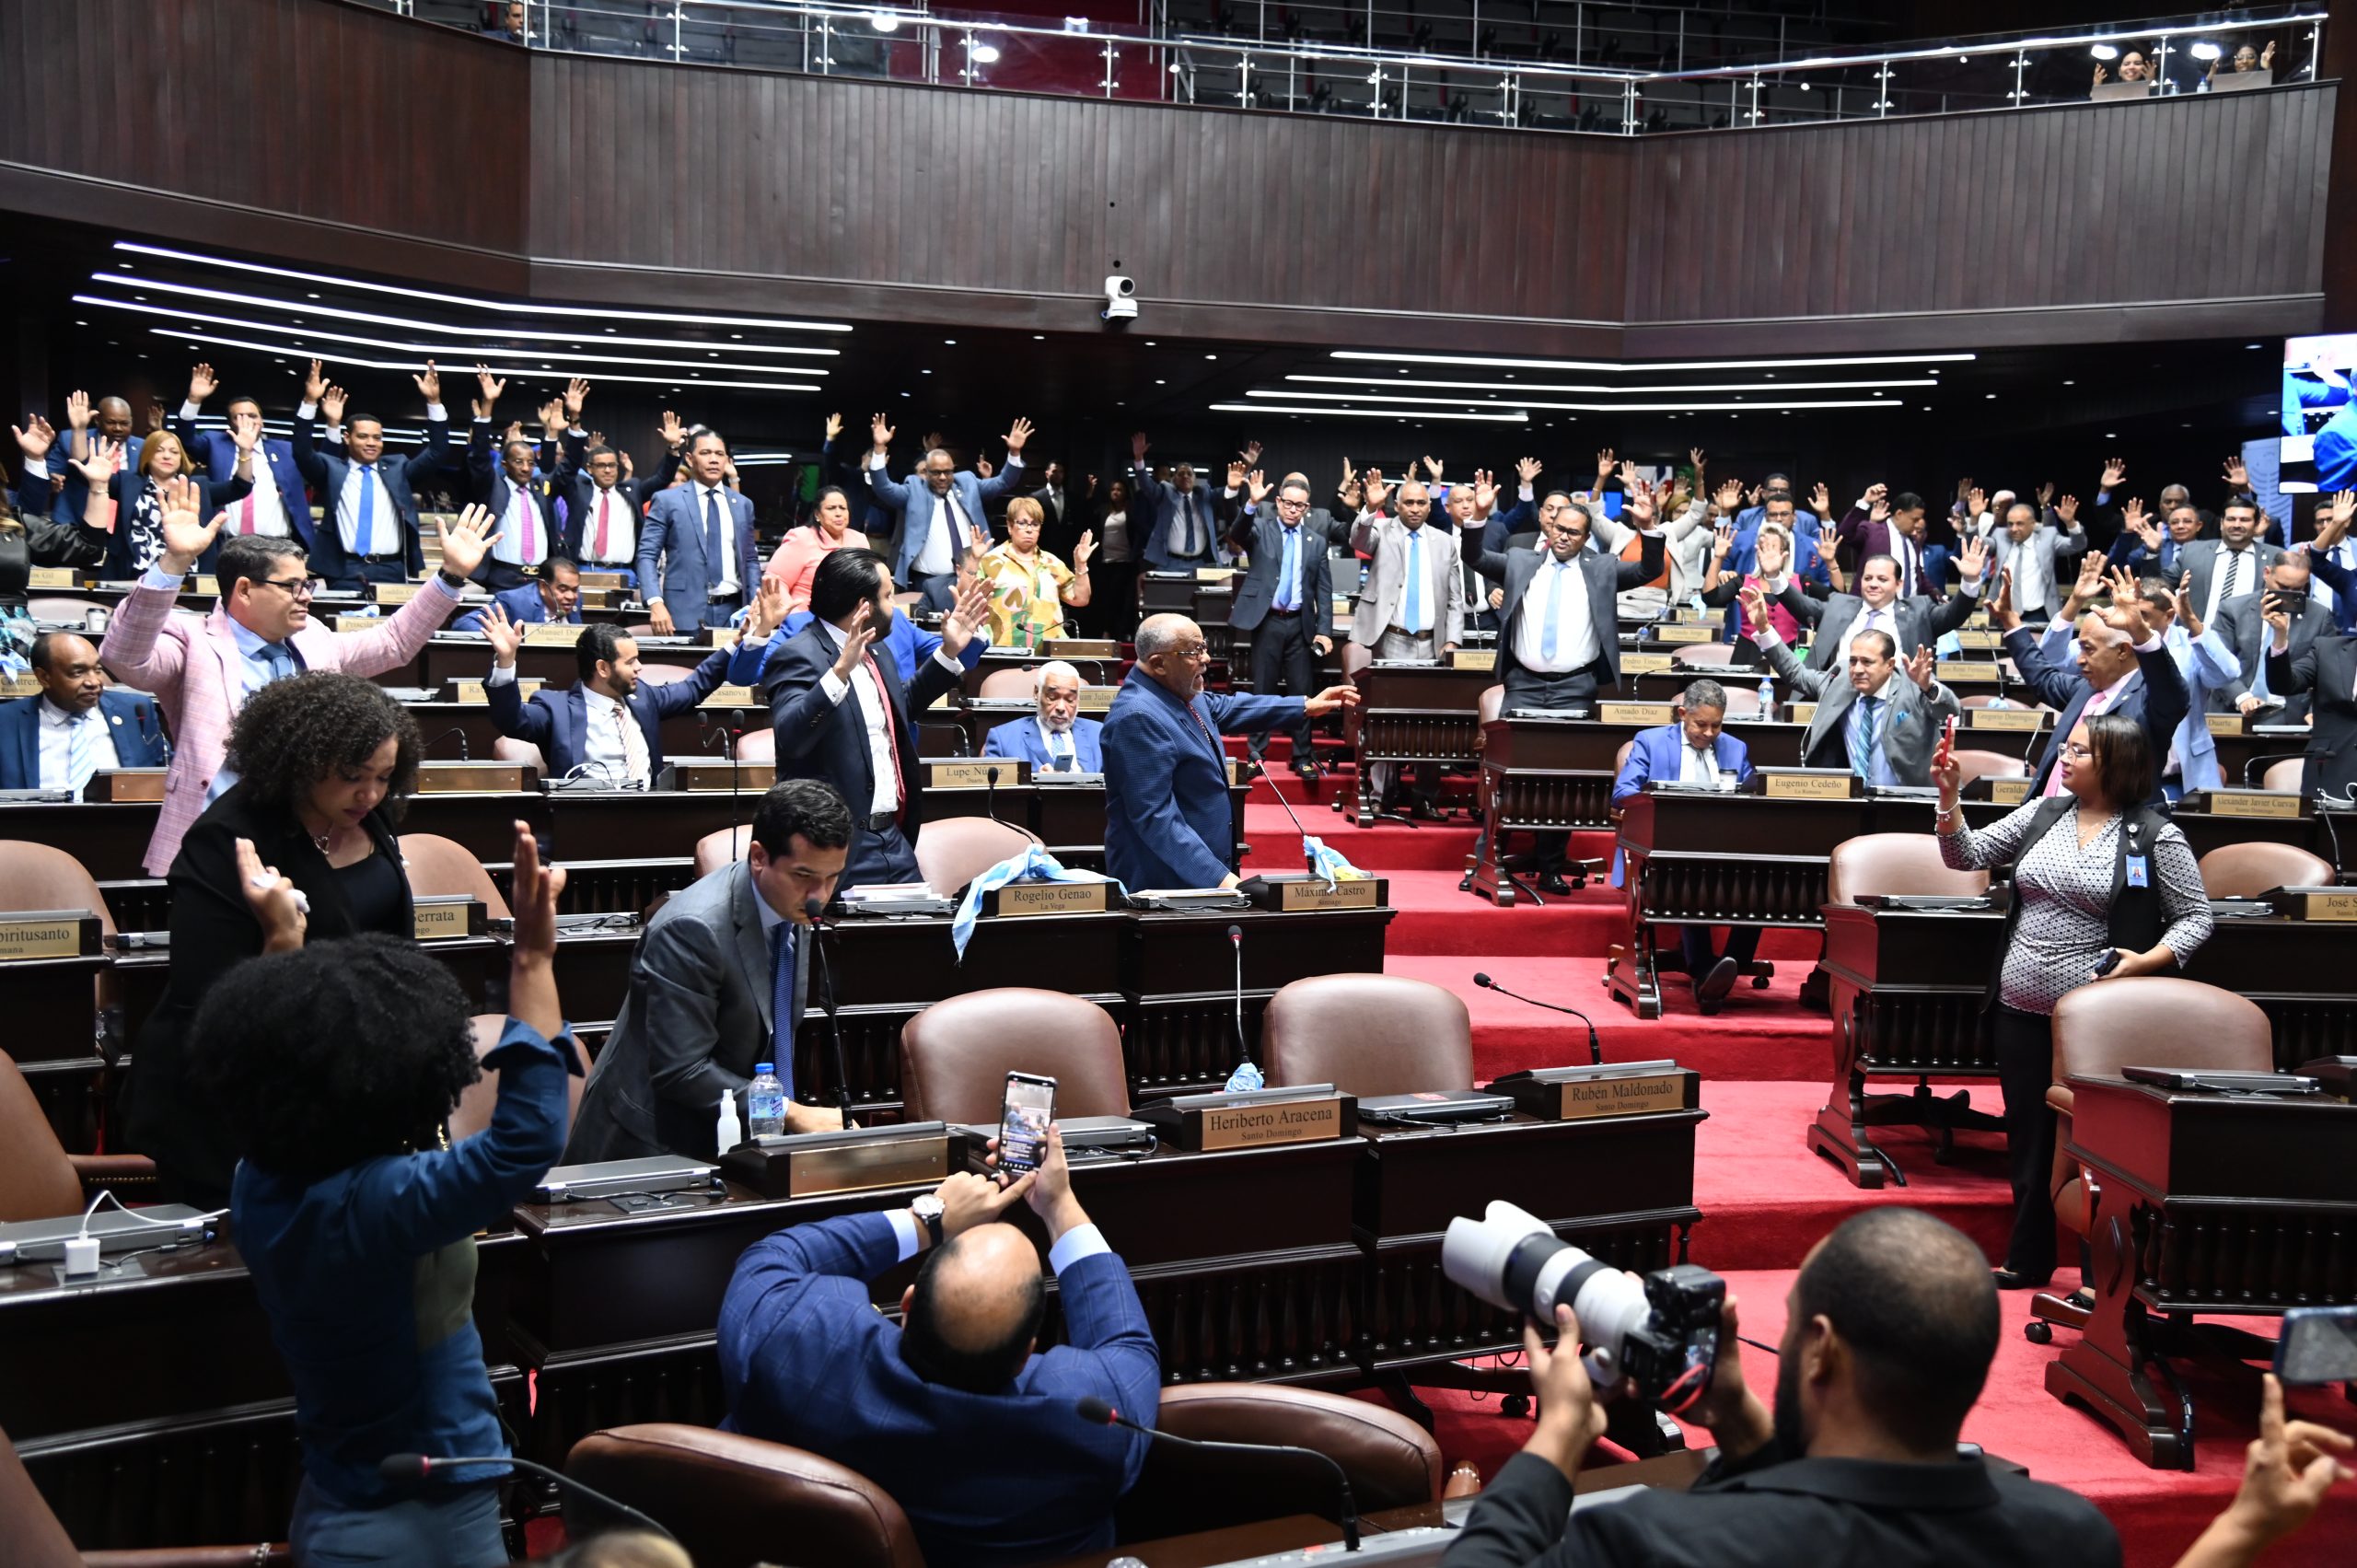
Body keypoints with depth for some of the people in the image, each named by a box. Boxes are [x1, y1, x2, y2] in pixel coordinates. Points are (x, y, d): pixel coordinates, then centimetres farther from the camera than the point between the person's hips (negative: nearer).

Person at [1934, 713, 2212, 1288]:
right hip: (2021, 1010, 5)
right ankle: (2027, 1260, 27)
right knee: (2027, 1136, 14)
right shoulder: (2043, 813, 7)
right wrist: (1950, 797, -4)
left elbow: (2196, 918, -3)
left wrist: (2149, 960, -18)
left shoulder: (2156, 837, -7)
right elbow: (1968, 856, 9)